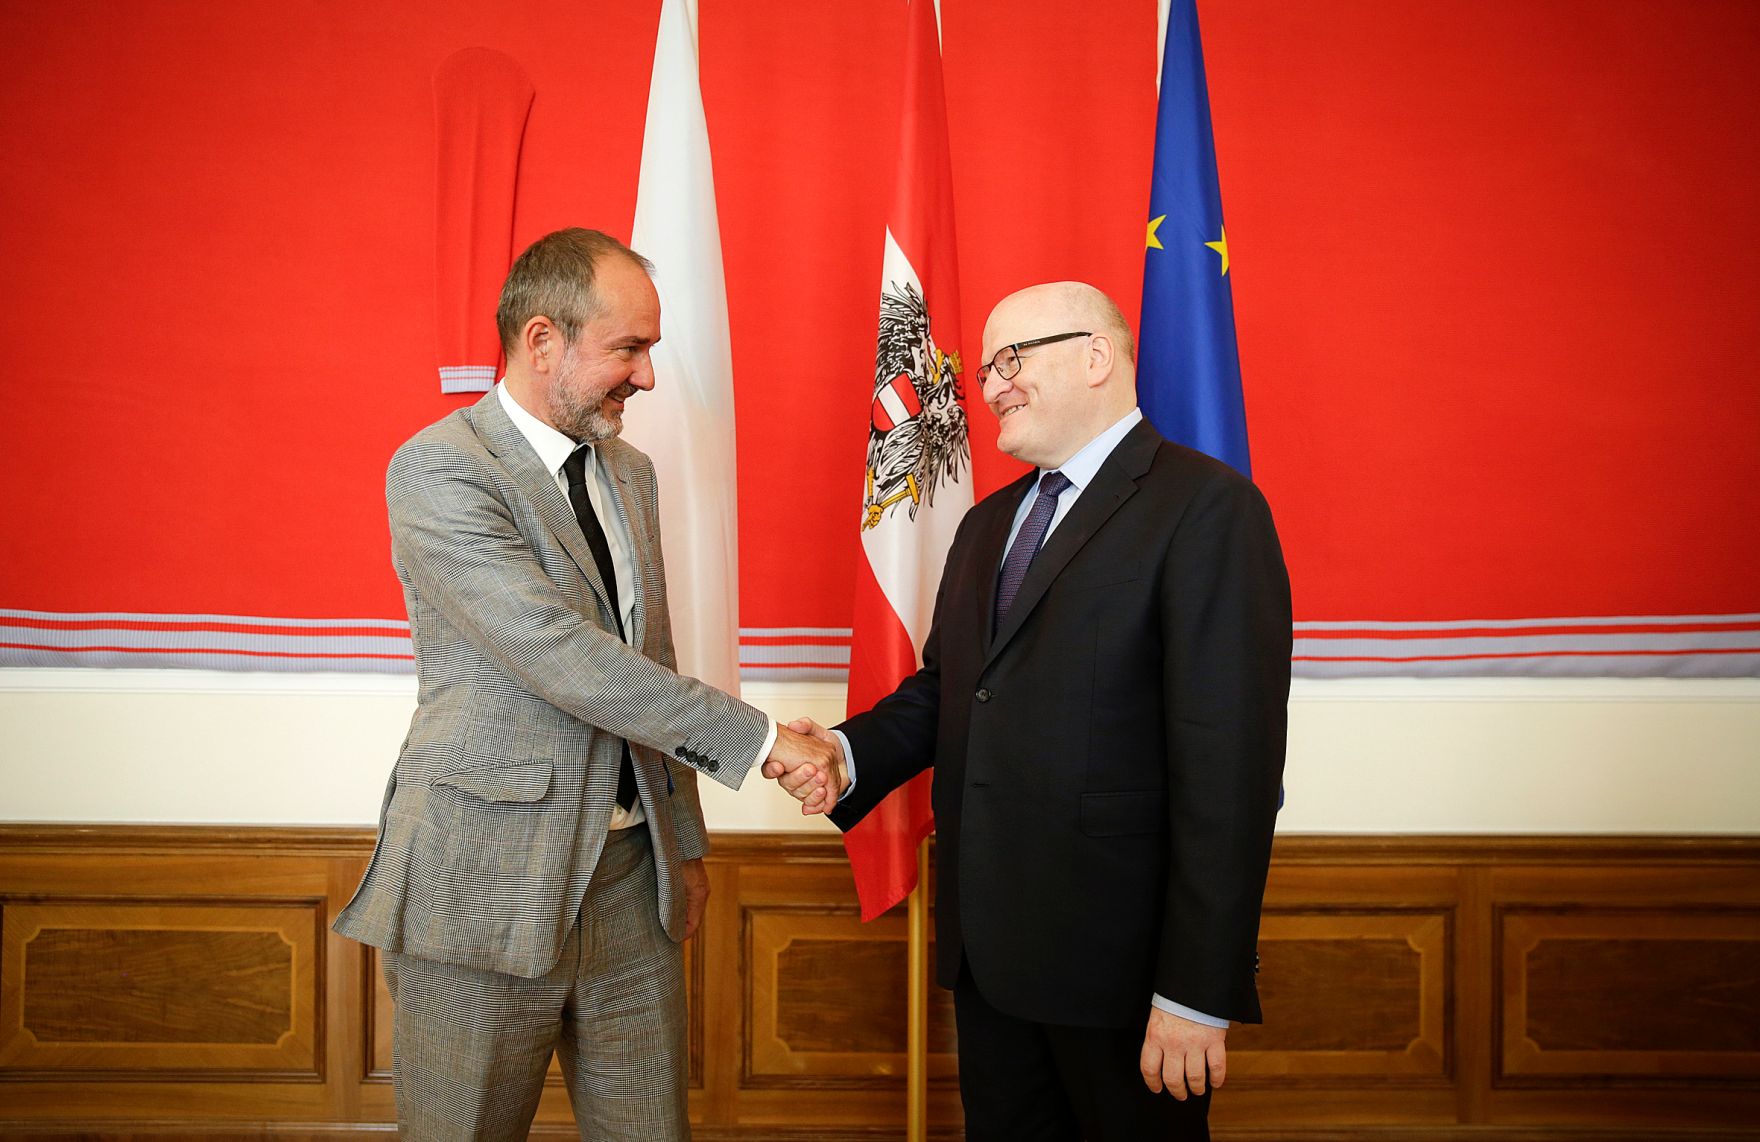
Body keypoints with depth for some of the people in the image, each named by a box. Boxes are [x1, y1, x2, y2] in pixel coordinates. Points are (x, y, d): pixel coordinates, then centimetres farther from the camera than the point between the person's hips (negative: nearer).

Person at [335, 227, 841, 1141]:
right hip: (488, 891, -6)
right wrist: (756, 738, -18)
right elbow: (563, 657, -22)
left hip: (630, 876, 6)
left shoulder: (630, 473, 11)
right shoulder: (438, 470, -13)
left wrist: (685, 839, 17)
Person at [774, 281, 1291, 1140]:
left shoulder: (1206, 506, -13)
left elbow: (1230, 763, -18)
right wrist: (848, 754, -5)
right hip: (987, 942, 7)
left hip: (1117, 955, -7)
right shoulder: (988, 523, 14)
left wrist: (1197, 993, -20)